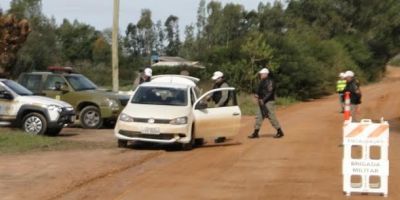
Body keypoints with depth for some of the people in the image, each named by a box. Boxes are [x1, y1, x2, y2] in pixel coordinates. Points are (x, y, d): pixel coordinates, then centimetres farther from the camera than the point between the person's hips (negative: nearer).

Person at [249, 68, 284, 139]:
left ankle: (280, 132, 4)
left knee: (271, 117, -6)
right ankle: (255, 133, 8)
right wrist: (257, 95, 1)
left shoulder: (270, 81, -13)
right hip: (262, 102, 9)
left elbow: (270, 93, -20)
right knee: (259, 117, 6)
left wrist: (263, 100, -23)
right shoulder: (262, 82, 15)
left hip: (269, 102, -9)